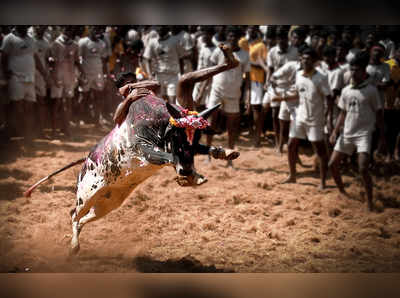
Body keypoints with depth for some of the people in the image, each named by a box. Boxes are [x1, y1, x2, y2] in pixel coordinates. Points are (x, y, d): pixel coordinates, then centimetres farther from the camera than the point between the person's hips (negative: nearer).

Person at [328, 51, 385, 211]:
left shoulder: (371, 90, -9)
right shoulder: (346, 91, 5)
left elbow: (379, 114, -3)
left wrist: (382, 135, -4)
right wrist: (335, 132, 4)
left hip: (364, 134, -6)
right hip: (347, 133, 6)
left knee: (363, 168, -19)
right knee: (332, 164, 6)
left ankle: (370, 202, -6)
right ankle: (342, 192, 29)